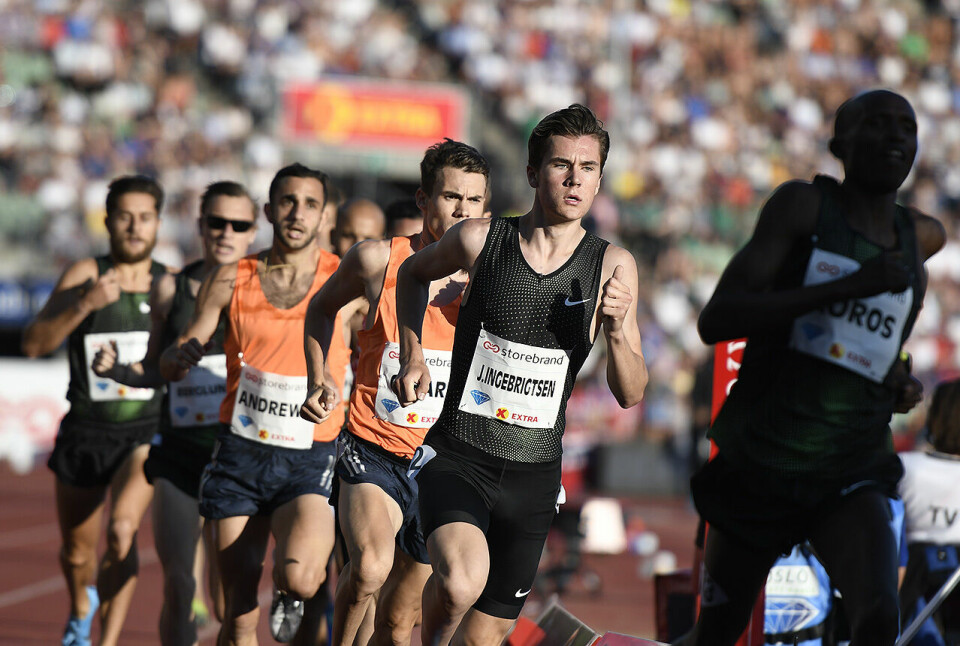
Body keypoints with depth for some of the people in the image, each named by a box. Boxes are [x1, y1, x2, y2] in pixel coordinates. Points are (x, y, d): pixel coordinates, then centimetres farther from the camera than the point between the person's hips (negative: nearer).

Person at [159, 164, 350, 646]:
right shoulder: (232, 280, 4)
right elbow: (171, 364, 5)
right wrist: (178, 358, -18)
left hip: (310, 461, -2)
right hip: (241, 455, 2)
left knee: (297, 577, -29)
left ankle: (300, 594, 8)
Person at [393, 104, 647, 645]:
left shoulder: (613, 267, -2)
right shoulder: (480, 240, -5)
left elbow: (630, 395, 1)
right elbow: (414, 274, 19)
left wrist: (615, 331, -17)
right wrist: (412, 353, 8)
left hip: (534, 475, 2)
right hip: (457, 457, -2)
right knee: (461, 583, -30)